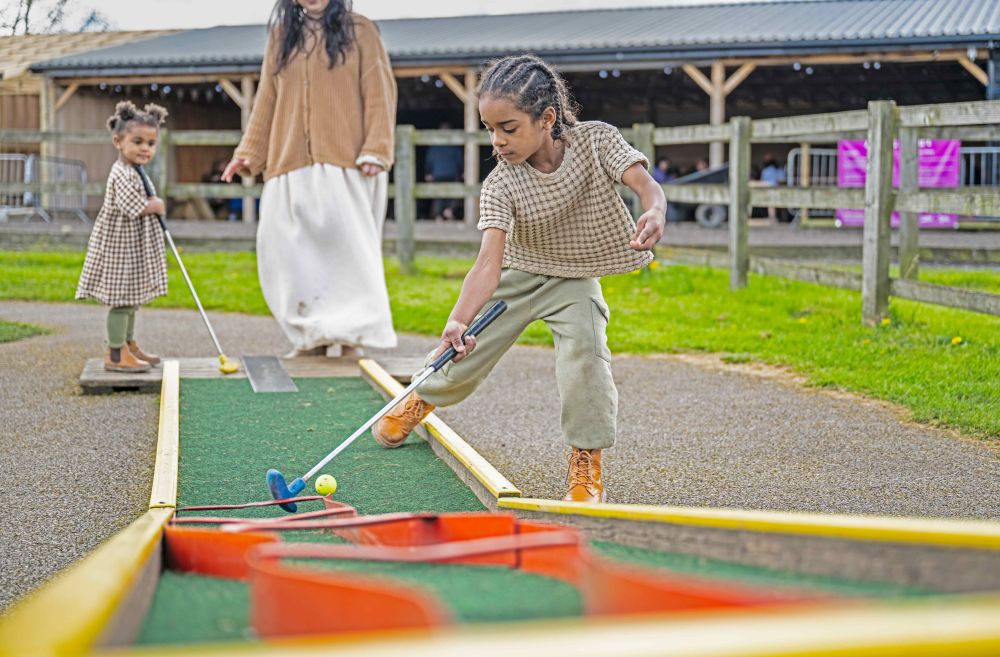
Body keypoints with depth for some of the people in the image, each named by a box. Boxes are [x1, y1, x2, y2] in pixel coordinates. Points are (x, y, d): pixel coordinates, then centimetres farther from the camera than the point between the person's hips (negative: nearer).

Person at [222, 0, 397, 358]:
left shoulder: (360, 31, 5)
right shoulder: (281, 35, 16)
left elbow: (380, 94, 0)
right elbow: (267, 100, 17)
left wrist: (376, 150, -11)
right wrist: (249, 153, 10)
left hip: (345, 166, -4)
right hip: (291, 167, 4)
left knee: (348, 247, -10)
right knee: (282, 248, -2)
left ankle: (351, 338, -4)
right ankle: (312, 339, 8)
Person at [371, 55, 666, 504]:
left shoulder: (597, 140, -23)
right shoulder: (500, 184, -25)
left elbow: (646, 185, -33)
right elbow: (489, 261, -34)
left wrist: (655, 213, -59)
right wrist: (459, 319, -50)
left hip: (575, 280, -1)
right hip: (517, 276, 1)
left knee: (584, 351, -26)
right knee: (467, 350, 6)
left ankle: (586, 460, -8)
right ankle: (422, 398, 43)